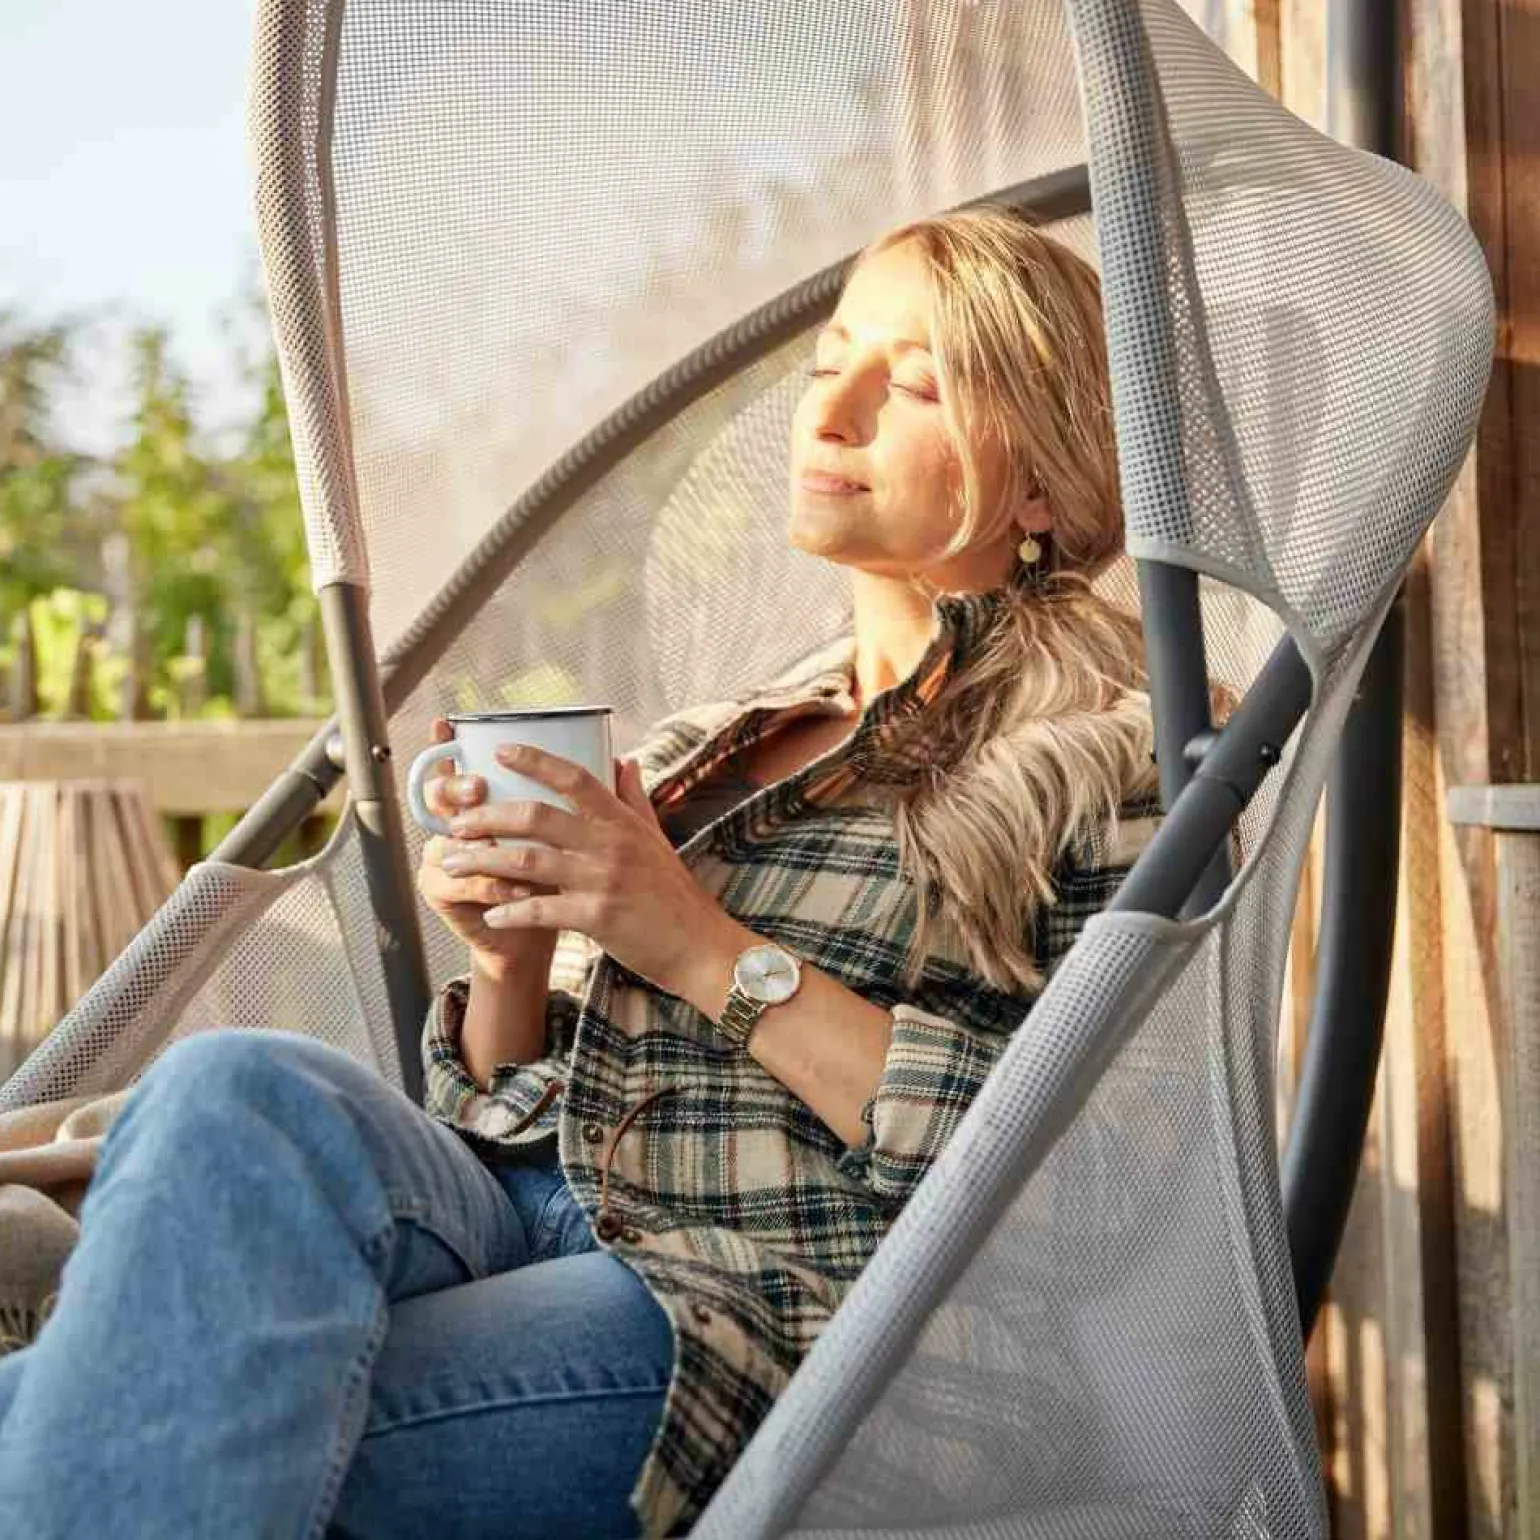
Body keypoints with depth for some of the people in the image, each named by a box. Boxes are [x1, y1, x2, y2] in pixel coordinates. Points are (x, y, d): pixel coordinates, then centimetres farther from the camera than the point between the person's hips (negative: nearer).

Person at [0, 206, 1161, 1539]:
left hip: (782, 1326, -5)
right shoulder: (697, 753, 23)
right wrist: (512, 957, 2)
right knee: (246, 1089, -28)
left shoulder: (1111, 748, 5)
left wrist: (713, 953, -11)